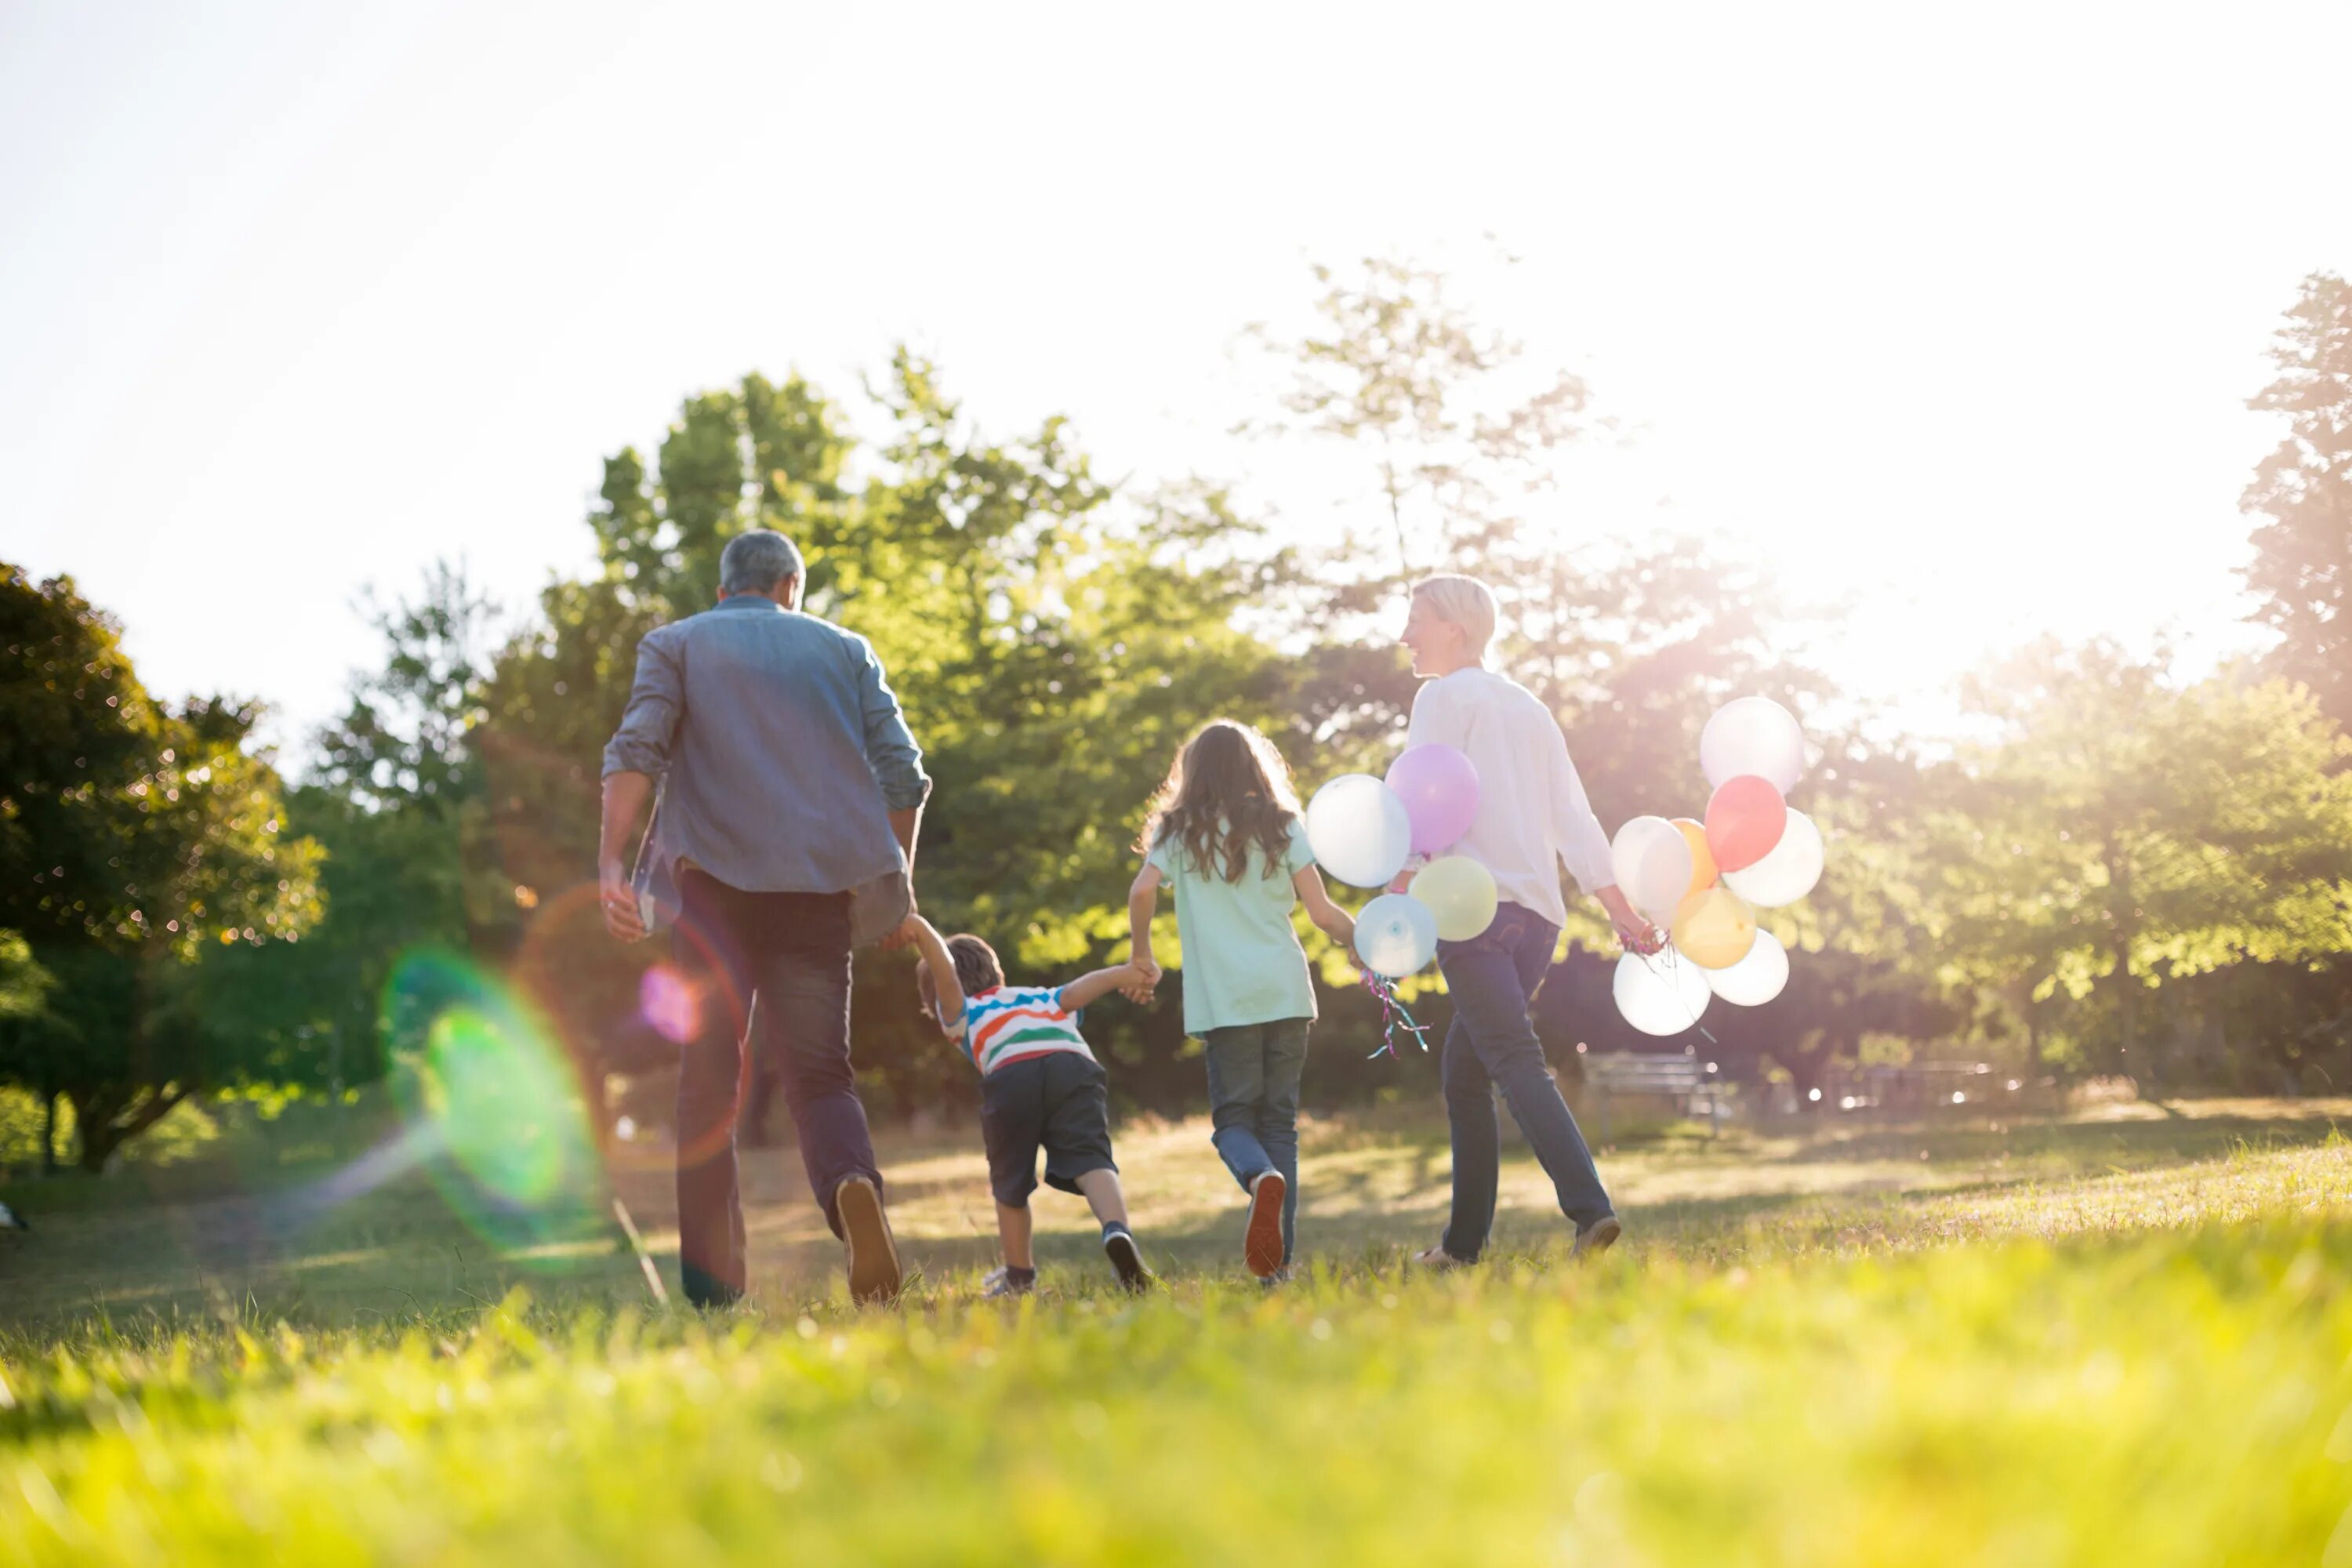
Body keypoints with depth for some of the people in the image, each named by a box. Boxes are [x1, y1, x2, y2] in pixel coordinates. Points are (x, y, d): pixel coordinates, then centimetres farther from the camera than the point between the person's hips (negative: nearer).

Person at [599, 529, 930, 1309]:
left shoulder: (675, 644, 15)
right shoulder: (846, 650, 20)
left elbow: (636, 749, -4)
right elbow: (902, 771, 10)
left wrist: (610, 864, -12)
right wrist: (899, 886, 18)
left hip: (714, 880, -1)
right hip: (822, 885, 1)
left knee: (708, 1078, 4)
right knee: (819, 1071, 5)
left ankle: (711, 1288, -3)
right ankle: (853, 1186, -29)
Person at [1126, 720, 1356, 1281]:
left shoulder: (1181, 829, 7)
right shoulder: (1281, 825, 9)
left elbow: (1143, 890, -10)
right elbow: (1322, 913, 2)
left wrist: (1142, 955, 5)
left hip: (1224, 1000, -2)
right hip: (1287, 992, 2)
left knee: (1233, 1118, 6)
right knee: (1280, 1120, 8)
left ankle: (1263, 1178, -30)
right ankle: (1278, 1261, 1)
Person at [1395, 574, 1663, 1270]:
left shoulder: (1443, 696, 1)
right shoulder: (1530, 708, 23)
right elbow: (1574, 818, 19)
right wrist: (1621, 909, 17)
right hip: (1539, 911, 8)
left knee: (1515, 1062, -16)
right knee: (1463, 1070, 14)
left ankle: (1590, 1209, -32)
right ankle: (1464, 1243, 16)